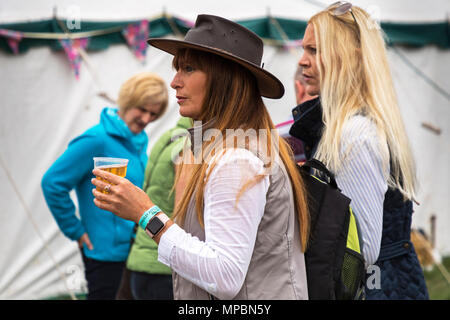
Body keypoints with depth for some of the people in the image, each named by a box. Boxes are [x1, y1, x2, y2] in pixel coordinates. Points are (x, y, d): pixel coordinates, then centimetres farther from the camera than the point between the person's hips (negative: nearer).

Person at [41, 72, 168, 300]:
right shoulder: (97, 140, -17)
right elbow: (53, 182, -17)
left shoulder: (141, 140, 8)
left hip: (134, 250, 8)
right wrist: (76, 231, -12)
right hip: (106, 252, -8)